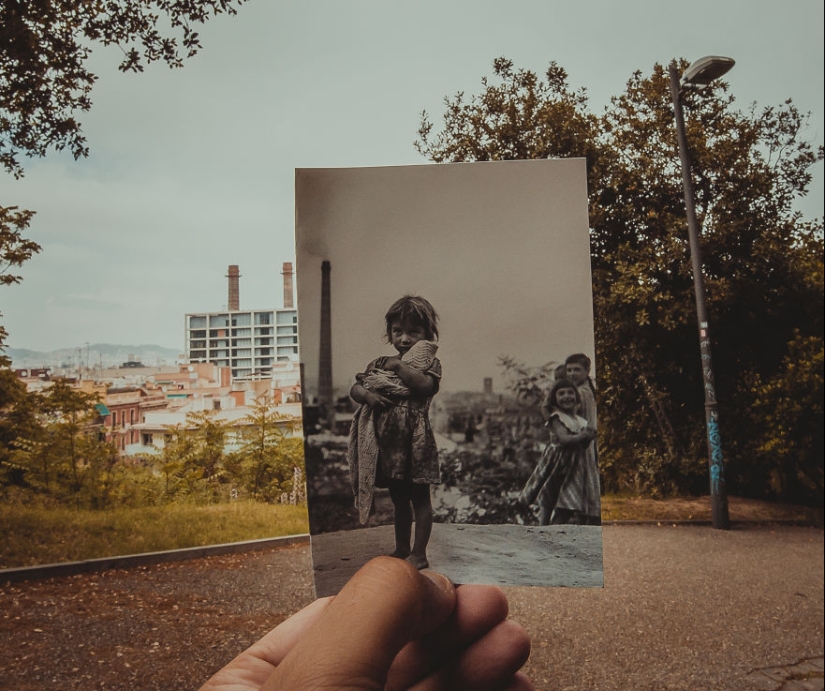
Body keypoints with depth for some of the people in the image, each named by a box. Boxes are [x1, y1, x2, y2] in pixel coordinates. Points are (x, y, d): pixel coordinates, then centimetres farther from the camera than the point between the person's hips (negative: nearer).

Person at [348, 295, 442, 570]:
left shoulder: (429, 362, -4)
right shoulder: (380, 364, 11)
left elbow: (424, 385, -24)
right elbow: (355, 388, 8)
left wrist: (400, 366, -17)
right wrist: (367, 395, -13)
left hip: (415, 439, -6)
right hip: (386, 440, 6)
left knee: (419, 496, 3)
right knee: (398, 497, 18)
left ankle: (419, 553, 12)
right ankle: (401, 548, 31)